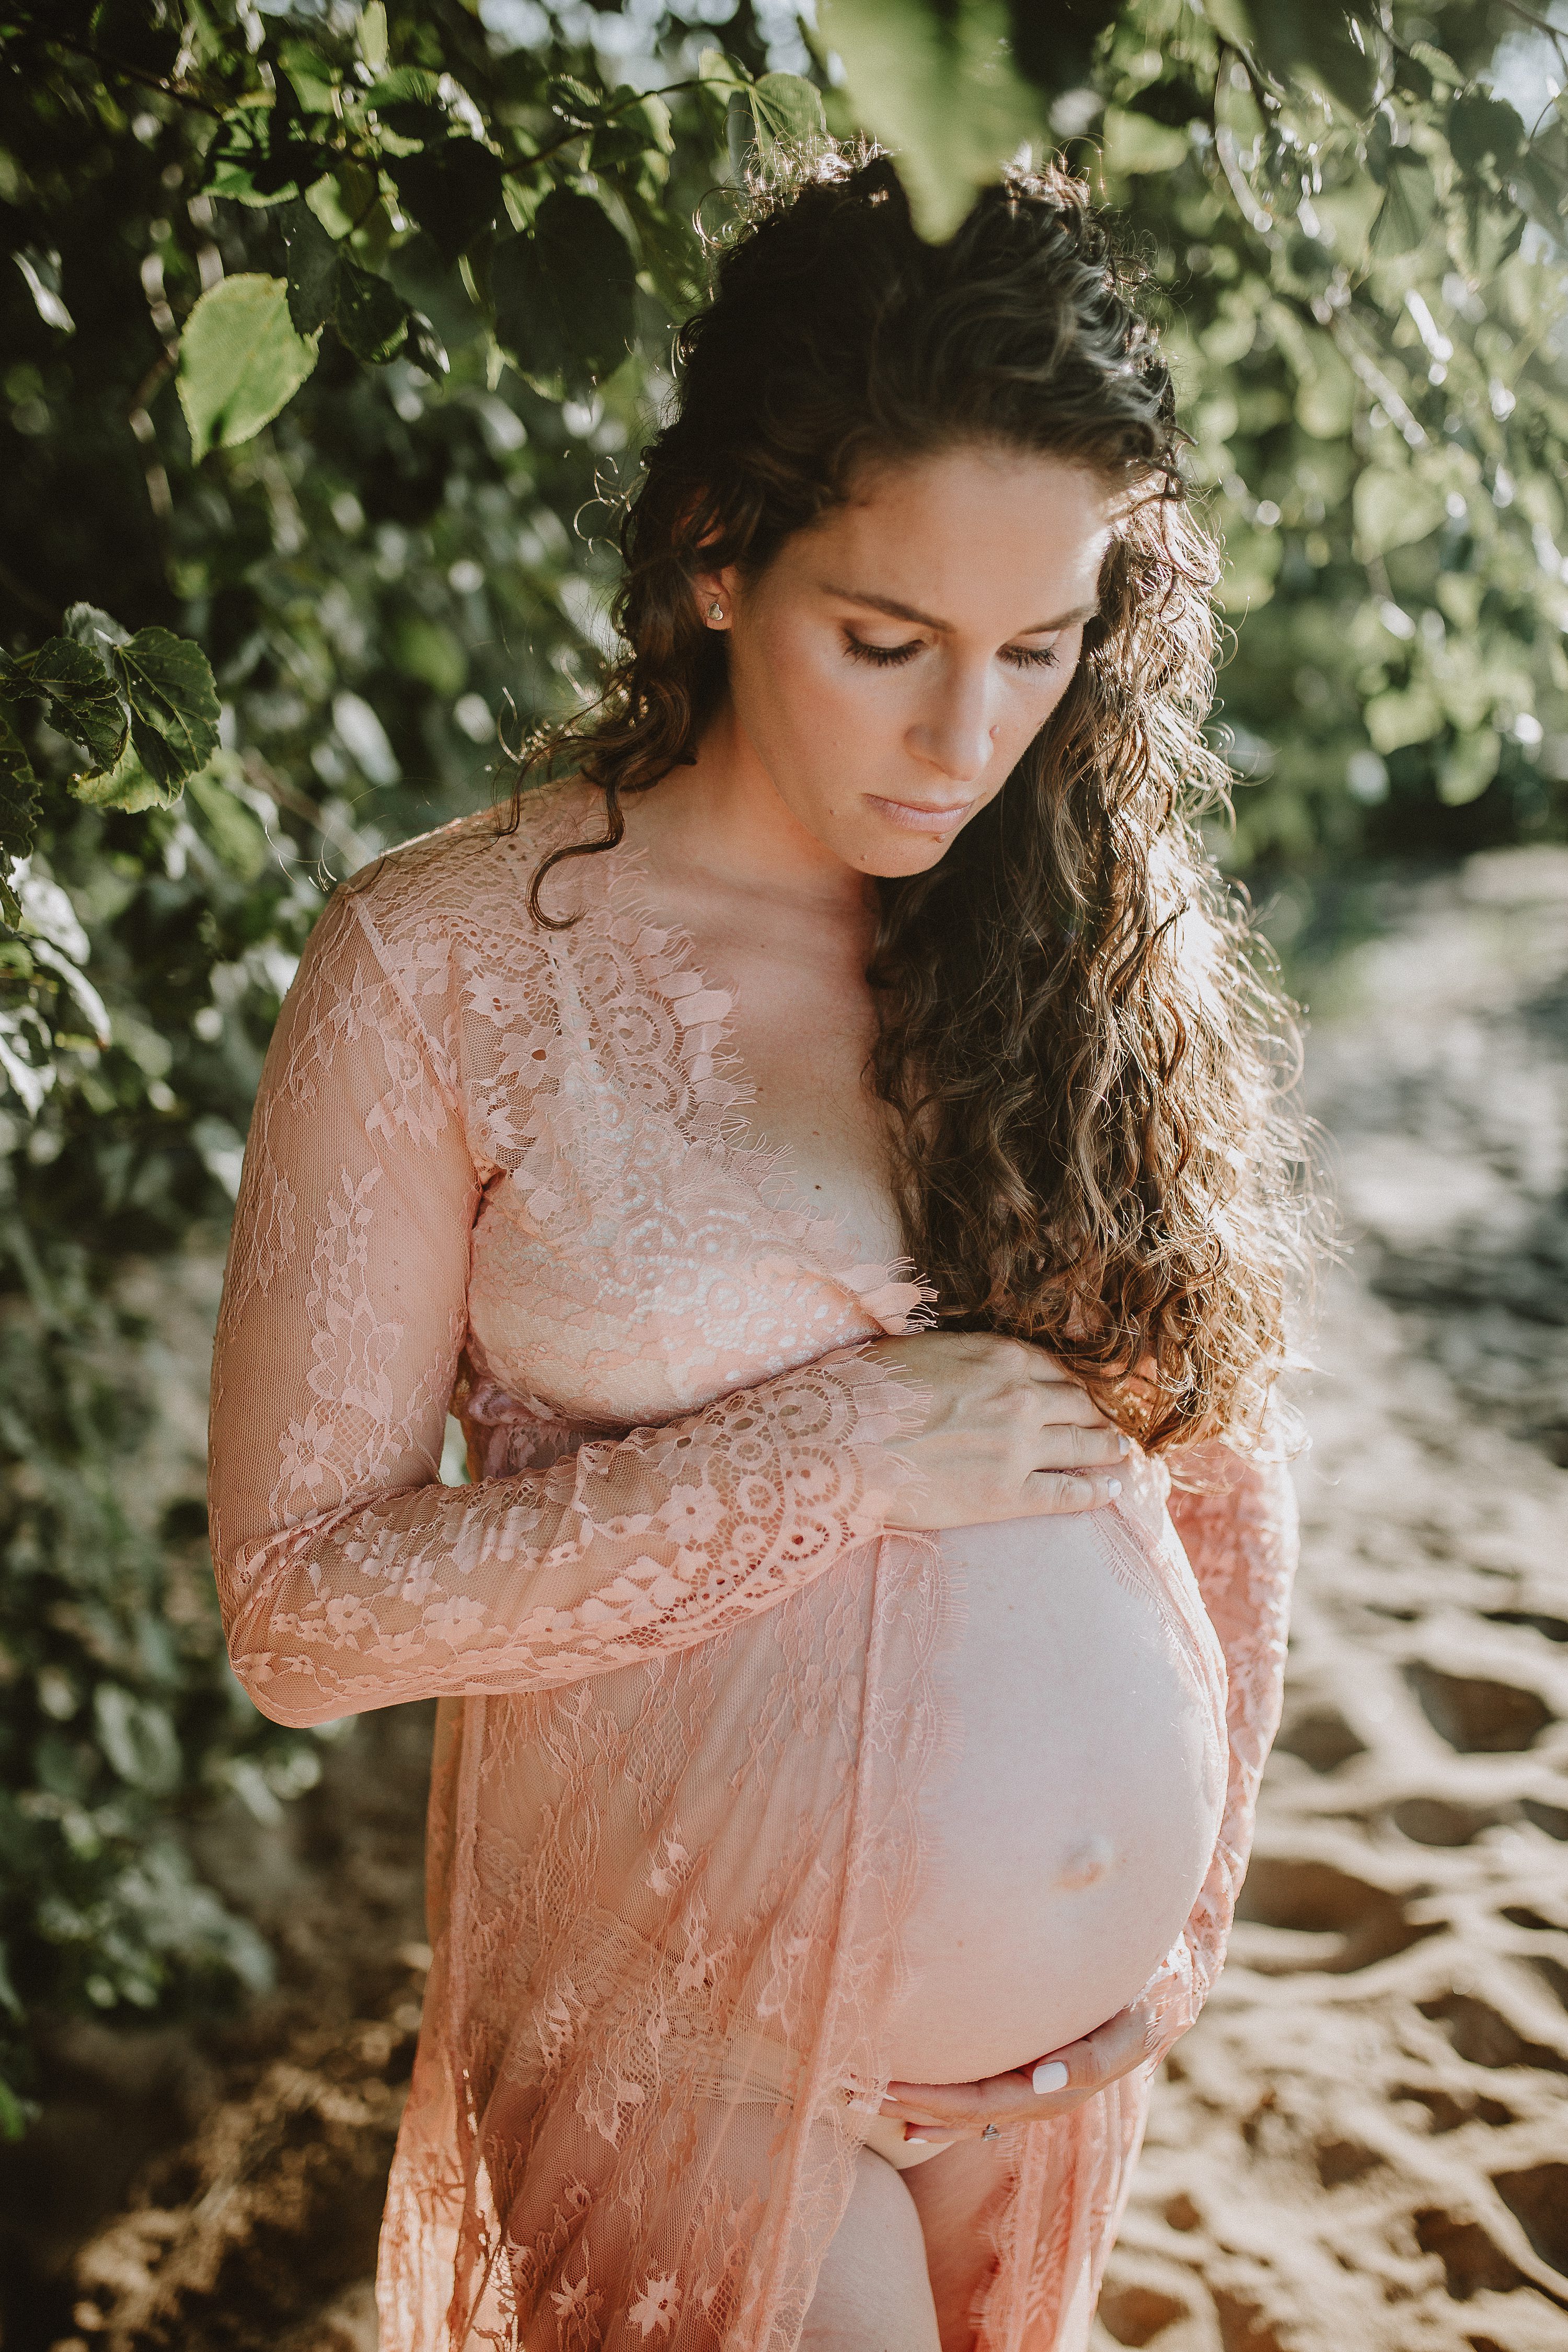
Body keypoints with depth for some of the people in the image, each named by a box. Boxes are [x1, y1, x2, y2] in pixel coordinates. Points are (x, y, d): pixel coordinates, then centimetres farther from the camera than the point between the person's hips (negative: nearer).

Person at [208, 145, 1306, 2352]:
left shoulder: (1106, 940, -4)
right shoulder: (441, 971, -14)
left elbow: (1221, 1480, 5)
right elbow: (301, 1602, -16)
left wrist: (1192, 1915, 4)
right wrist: (831, 1457, -22)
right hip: (690, 2008, -4)